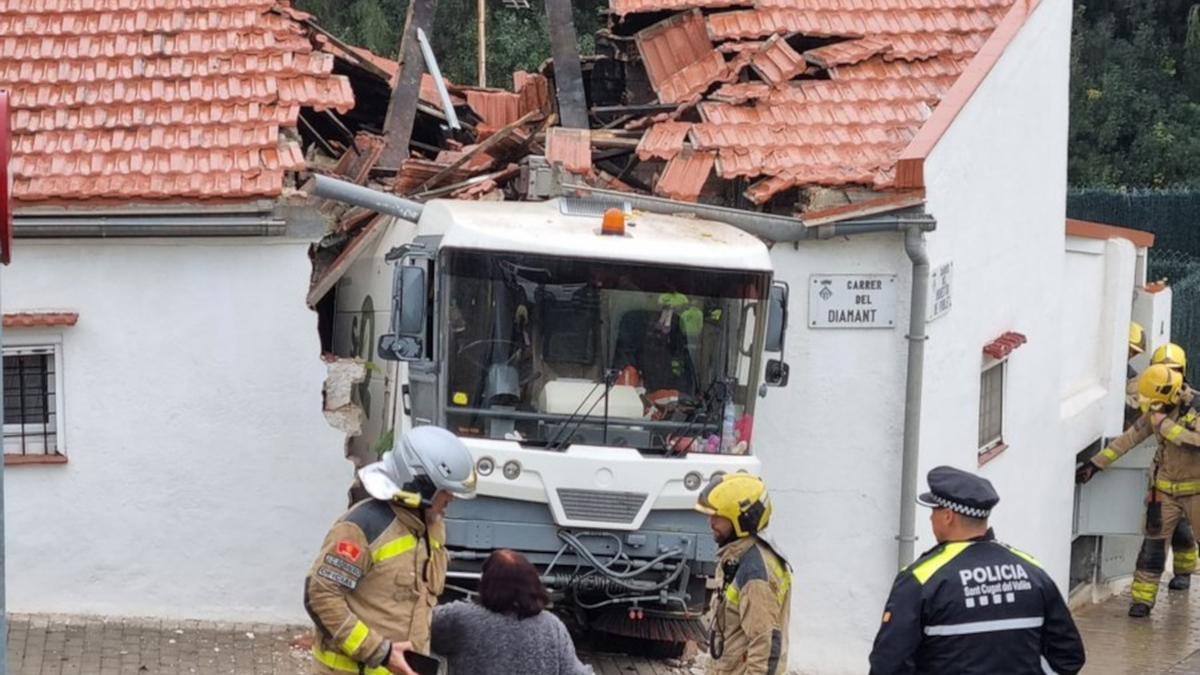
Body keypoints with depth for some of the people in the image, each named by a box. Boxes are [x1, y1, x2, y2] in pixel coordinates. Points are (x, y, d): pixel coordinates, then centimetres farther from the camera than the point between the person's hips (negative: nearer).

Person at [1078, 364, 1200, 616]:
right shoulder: (1155, 413, -2)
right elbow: (1129, 439, 4)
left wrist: (1165, 424, -32)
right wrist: (1095, 464, 3)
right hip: (1165, 489, 4)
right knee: (1153, 543, 3)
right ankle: (1142, 599, 9)